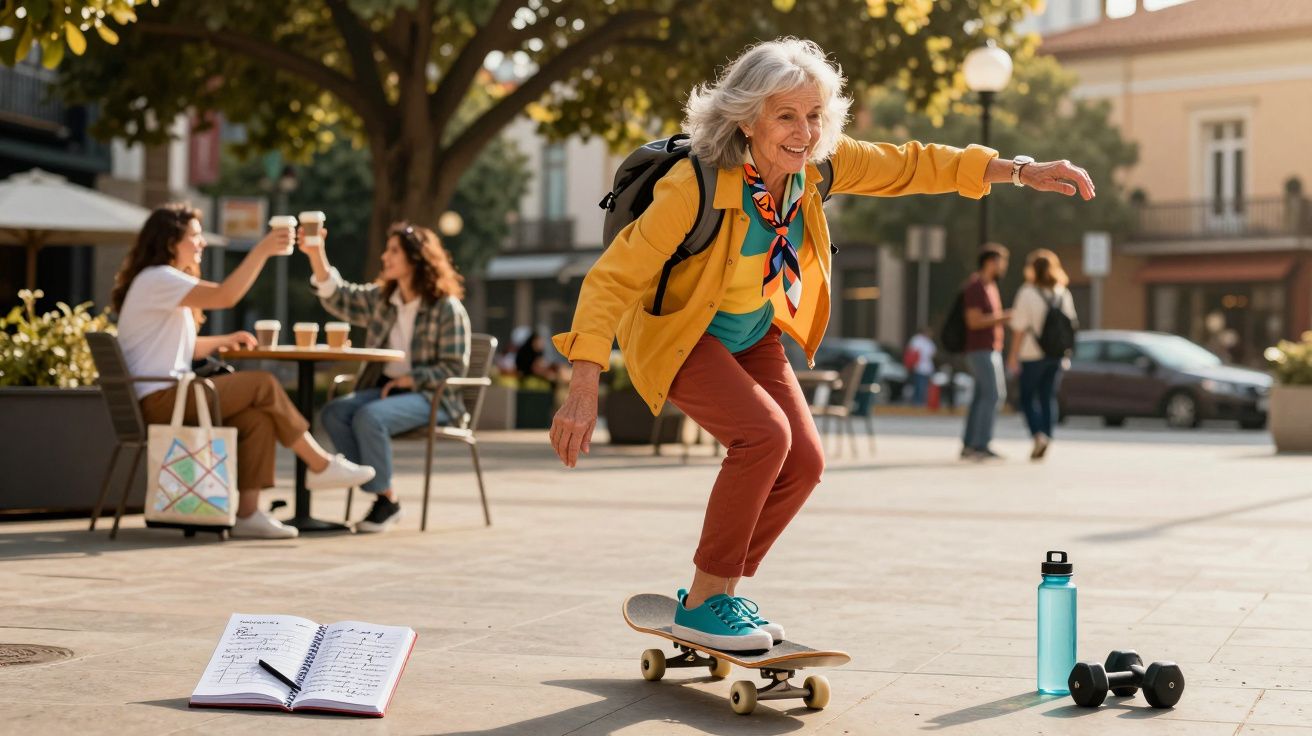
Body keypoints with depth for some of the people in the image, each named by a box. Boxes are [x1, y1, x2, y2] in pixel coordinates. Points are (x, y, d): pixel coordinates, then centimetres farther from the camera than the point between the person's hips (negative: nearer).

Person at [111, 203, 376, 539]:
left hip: (168, 396, 10)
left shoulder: (166, 280, 22)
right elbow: (224, 296, -24)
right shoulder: (156, 279, -11)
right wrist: (262, 250, -20)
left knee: (257, 417, -11)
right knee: (262, 384, -13)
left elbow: (186, 349, 21)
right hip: (156, 401, -10)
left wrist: (224, 340, 5)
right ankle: (322, 466, -3)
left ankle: (247, 512, -16)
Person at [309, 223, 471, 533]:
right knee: (333, 412, -20)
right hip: (384, 387, 7)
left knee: (369, 417, -32)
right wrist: (316, 254, -6)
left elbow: (454, 368, -9)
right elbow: (338, 297, 6)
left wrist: (409, 379, -18)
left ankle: (387, 501, -16)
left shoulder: (447, 308, -7)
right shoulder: (381, 298, 12)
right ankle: (380, 494, -16)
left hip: (430, 395, -7)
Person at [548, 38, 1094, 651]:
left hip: (751, 334, 7)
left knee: (803, 462, -3)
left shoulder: (815, 164, -16)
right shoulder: (695, 187, -33)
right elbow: (612, 277, -33)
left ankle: (721, 594, 15)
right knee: (765, 434, -26)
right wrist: (584, 391, -40)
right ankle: (702, 604, -12)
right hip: (675, 334, -7)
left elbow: (909, 165, -3)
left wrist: (1021, 171, -8)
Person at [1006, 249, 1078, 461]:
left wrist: (1013, 356, -6)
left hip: (1033, 354, -4)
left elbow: (1020, 328, -10)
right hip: (1057, 355, 4)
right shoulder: (1064, 293, 7)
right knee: (1047, 399, 11)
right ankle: (1046, 440, 8)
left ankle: (1038, 435, -14)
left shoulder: (1027, 292, -8)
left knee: (1027, 398, 5)